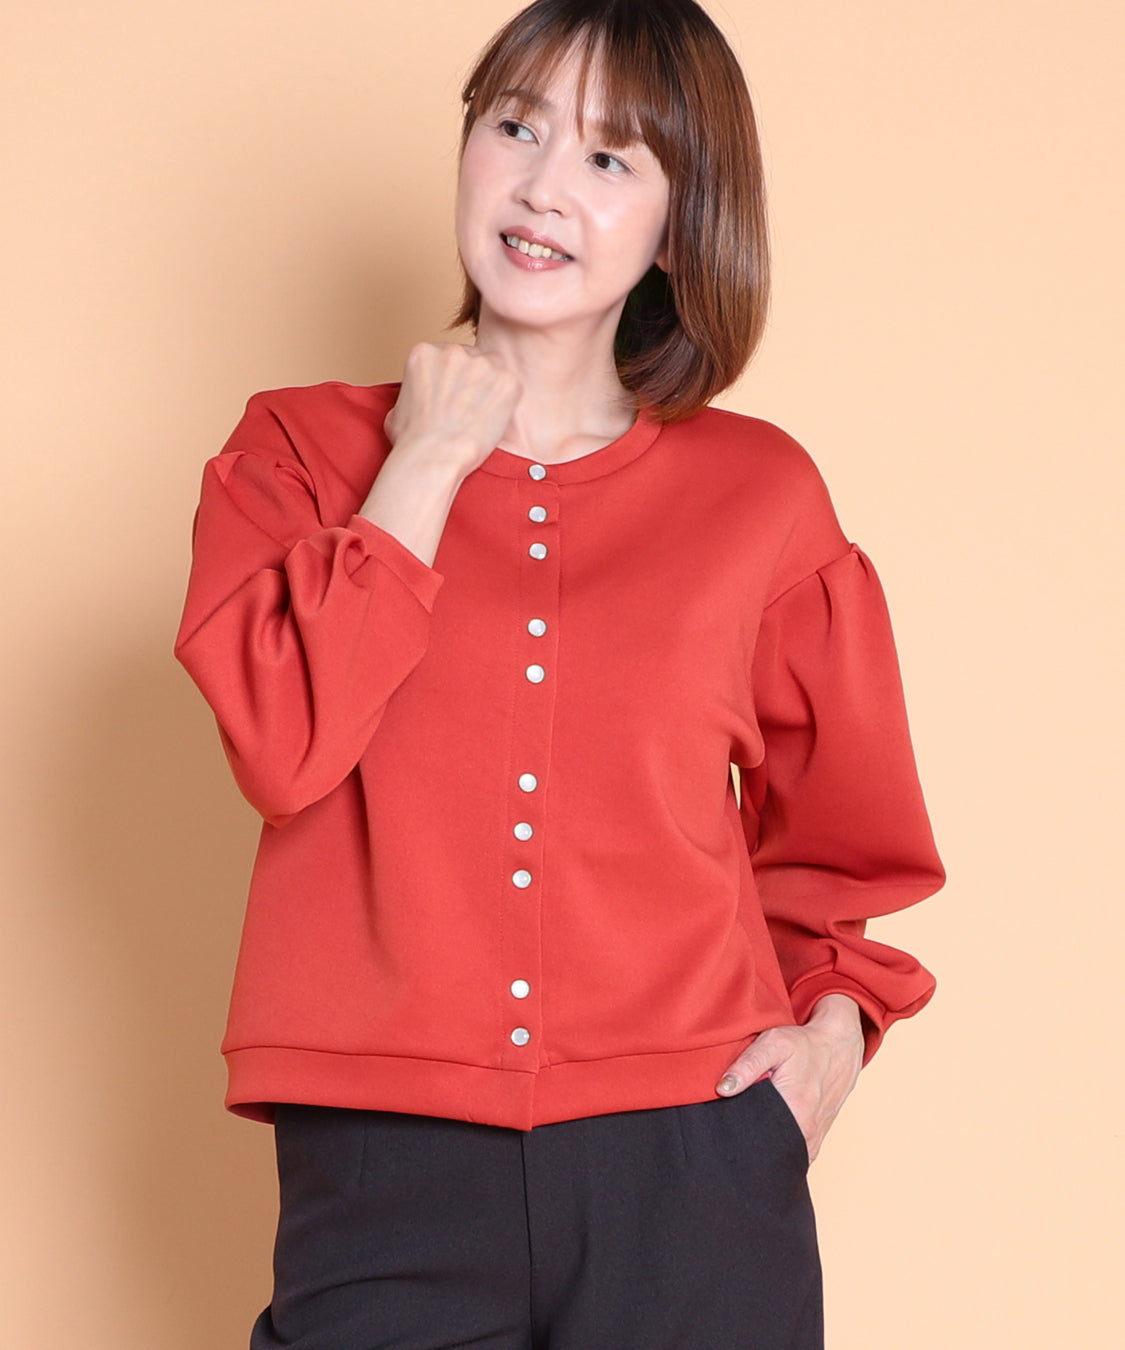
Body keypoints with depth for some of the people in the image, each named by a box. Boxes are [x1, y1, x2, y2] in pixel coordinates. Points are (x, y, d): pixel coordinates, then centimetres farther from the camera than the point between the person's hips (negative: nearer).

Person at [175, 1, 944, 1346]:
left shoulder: (758, 492, 8)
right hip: (388, 1169, -1)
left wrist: (835, 1007, 3)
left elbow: (841, 823, 20)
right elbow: (285, 746, -11)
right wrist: (426, 468, -5)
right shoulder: (299, 451, 7)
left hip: (691, 1163, 1)